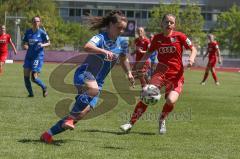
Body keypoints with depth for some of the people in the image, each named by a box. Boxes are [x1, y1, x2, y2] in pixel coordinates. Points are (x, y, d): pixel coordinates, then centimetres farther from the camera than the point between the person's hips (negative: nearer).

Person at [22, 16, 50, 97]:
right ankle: (30, 93, 14)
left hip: (38, 56, -5)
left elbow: (48, 43, 2)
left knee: (34, 77, -9)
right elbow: (25, 43, 12)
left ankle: (44, 88, 19)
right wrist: (25, 46, -11)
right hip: (29, 56, 5)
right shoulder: (28, 32, 5)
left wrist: (42, 45, -18)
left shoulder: (42, 32, -7)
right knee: (26, 75, -3)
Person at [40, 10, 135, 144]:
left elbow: (123, 59, 29)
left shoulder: (122, 42, 7)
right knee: (93, 89, -42)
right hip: (84, 74, -6)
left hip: (98, 82, 6)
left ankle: (48, 134, 3)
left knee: (82, 113, -8)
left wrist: (129, 73, 21)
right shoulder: (100, 38, -14)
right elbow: (87, 47, -37)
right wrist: (104, 51, -49)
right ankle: (70, 118, -32)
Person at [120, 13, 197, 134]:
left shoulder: (179, 36, -3)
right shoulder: (157, 38, 5)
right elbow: (149, 52, 21)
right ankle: (131, 123, -6)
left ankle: (162, 120, 10)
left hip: (176, 75, -2)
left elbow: (193, 49, 3)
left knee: (171, 100, -22)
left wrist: (192, 59, -17)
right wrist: (140, 63, 11)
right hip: (161, 72, 2)